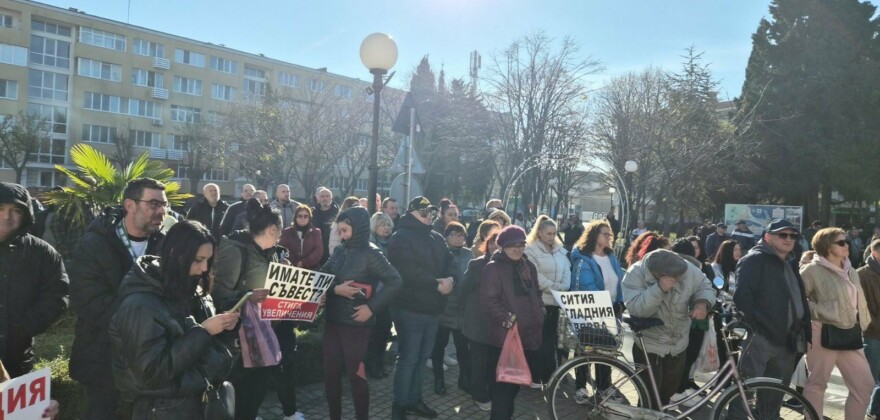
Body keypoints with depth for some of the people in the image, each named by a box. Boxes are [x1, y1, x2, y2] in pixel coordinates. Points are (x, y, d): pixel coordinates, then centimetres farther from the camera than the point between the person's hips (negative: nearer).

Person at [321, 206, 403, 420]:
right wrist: (335, 288, -16)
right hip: (333, 321, 6)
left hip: (356, 324, -6)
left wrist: (372, 307, -18)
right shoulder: (340, 250, 5)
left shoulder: (371, 253, -11)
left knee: (356, 375, 5)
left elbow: (395, 281, -16)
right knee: (330, 373, 12)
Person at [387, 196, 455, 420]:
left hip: (433, 308, 7)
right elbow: (408, 271, -22)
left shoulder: (437, 238, 14)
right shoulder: (401, 237, -10)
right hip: (410, 308, -7)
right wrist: (436, 284, -20)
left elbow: (450, 262, 8)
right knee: (408, 358, 0)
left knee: (422, 357, 16)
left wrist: (449, 279, -15)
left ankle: (414, 399, 30)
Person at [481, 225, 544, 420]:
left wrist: (539, 314, 10)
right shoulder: (493, 268, -10)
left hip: (528, 334, 7)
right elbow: (488, 300, -17)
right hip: (504, 335, -7)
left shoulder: (529, 266, 14)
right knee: (502, 382, -2)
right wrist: (508, 318, -21)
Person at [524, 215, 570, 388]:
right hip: (539, 300, -5)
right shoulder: (531, 250, -5)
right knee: (539, 339, 0)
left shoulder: (560, 250, 15)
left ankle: (549, 375, 20)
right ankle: (536, 377, 9)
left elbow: (567, 271, 8)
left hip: (556, 301, 6)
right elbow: (535, 275, -14)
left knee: (551, 338, 11)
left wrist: (563, 288, -9)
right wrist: (554, 287, -16)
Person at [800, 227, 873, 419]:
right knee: (817, 383, 3)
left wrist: (862, 323, 15)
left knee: (865, 384, 9)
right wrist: (820, 313, -15)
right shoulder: (813, 270, -10)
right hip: (824, 334, -7)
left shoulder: (850, 270, 14)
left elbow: (859, 301, 22)